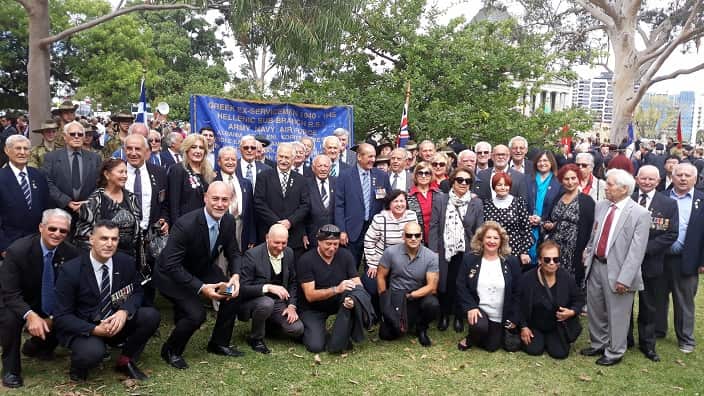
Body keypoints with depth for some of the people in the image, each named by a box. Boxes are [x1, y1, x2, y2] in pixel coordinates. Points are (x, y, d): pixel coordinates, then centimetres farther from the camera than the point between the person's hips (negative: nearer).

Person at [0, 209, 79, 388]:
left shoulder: (70, 253, -14)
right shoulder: (18, 250, -25)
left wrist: (55, 316, -19)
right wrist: (30, 315, -41)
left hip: (52, 309, 4)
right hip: (20, 306, -4)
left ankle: (35, 346, 17)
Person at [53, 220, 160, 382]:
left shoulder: (126, 262, -7)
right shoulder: (70, 270, -17)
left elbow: (136, 293, 4)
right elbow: (61, 317, -13)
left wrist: (124, 311, -20)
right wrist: (94, 329, -28)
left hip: (115, 322, 4)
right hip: (82, 328, -4)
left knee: (151, 315, -20)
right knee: (92, 352, -36)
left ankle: (125, 361, 4)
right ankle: (79, 364, 3)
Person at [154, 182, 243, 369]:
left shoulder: (229, 221, -12)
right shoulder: (185, 224, -32)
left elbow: (233, 253, 1)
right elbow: (171, 265, -31)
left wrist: (235, 275, -20)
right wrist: (201, 287, -36)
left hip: (203, 269, 7)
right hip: (172, 274, -6)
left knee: (234, 292, -11)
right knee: (196, 314, -22)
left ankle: (219, 343, 11)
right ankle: (171, 350, 8)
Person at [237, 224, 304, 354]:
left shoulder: (289, 253, 0)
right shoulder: (252, 255, -18)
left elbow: (293, 282, 10)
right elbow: (243, 288, -21)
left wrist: (292, 306, -4)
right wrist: (268, 287, -34)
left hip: (278, 302, 5)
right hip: (252, 302, -5)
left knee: (297, 329, -15)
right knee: (267, 303, -37)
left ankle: (269, 322, 16)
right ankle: (255, 338, -9)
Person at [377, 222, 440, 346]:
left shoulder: (431, 257, -12)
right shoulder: (391, 252, -10)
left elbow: (432, 287, -14)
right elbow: (381, 277, 1)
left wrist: (410, 296, -25)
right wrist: (385, 301, -5)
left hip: (420, 296, 0)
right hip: (395, 295, 0)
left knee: (433, 305, -34)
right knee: (386, 334, -14)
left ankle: (421, 327, 2)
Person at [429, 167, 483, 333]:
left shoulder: (476, 203, 4)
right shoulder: (440, 200, 2)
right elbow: (434, 226, 0)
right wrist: (433, 251, -6)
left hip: (465, 252, 0)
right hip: (444, 250, 0)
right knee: (444, 283, 5)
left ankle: (459, 316, 23)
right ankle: (444, 315, 26)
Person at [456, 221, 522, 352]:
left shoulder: (511, 261, -5)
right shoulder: (469, 259, -7)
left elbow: (517, 292, -1)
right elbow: (461, 286, -6)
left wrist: (514, 318, -3)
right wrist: (470, 307, -19)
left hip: (500, 315, 2)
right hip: (478, 308, -2)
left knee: (491, 347, 6)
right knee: (480, 327, -33)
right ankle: (470, 339, 2)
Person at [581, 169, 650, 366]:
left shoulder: (640, 214, -12)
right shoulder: (601, 205, 6)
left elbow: (636, 250, -15)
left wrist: (624, 278, -19)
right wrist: (588, 252, 3)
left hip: (617, 270, -6)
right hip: (595, 266, 6)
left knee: (616, 314, 8)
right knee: (595, 310, 18)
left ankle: (615, 352, 26)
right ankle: (598, 344, 37)